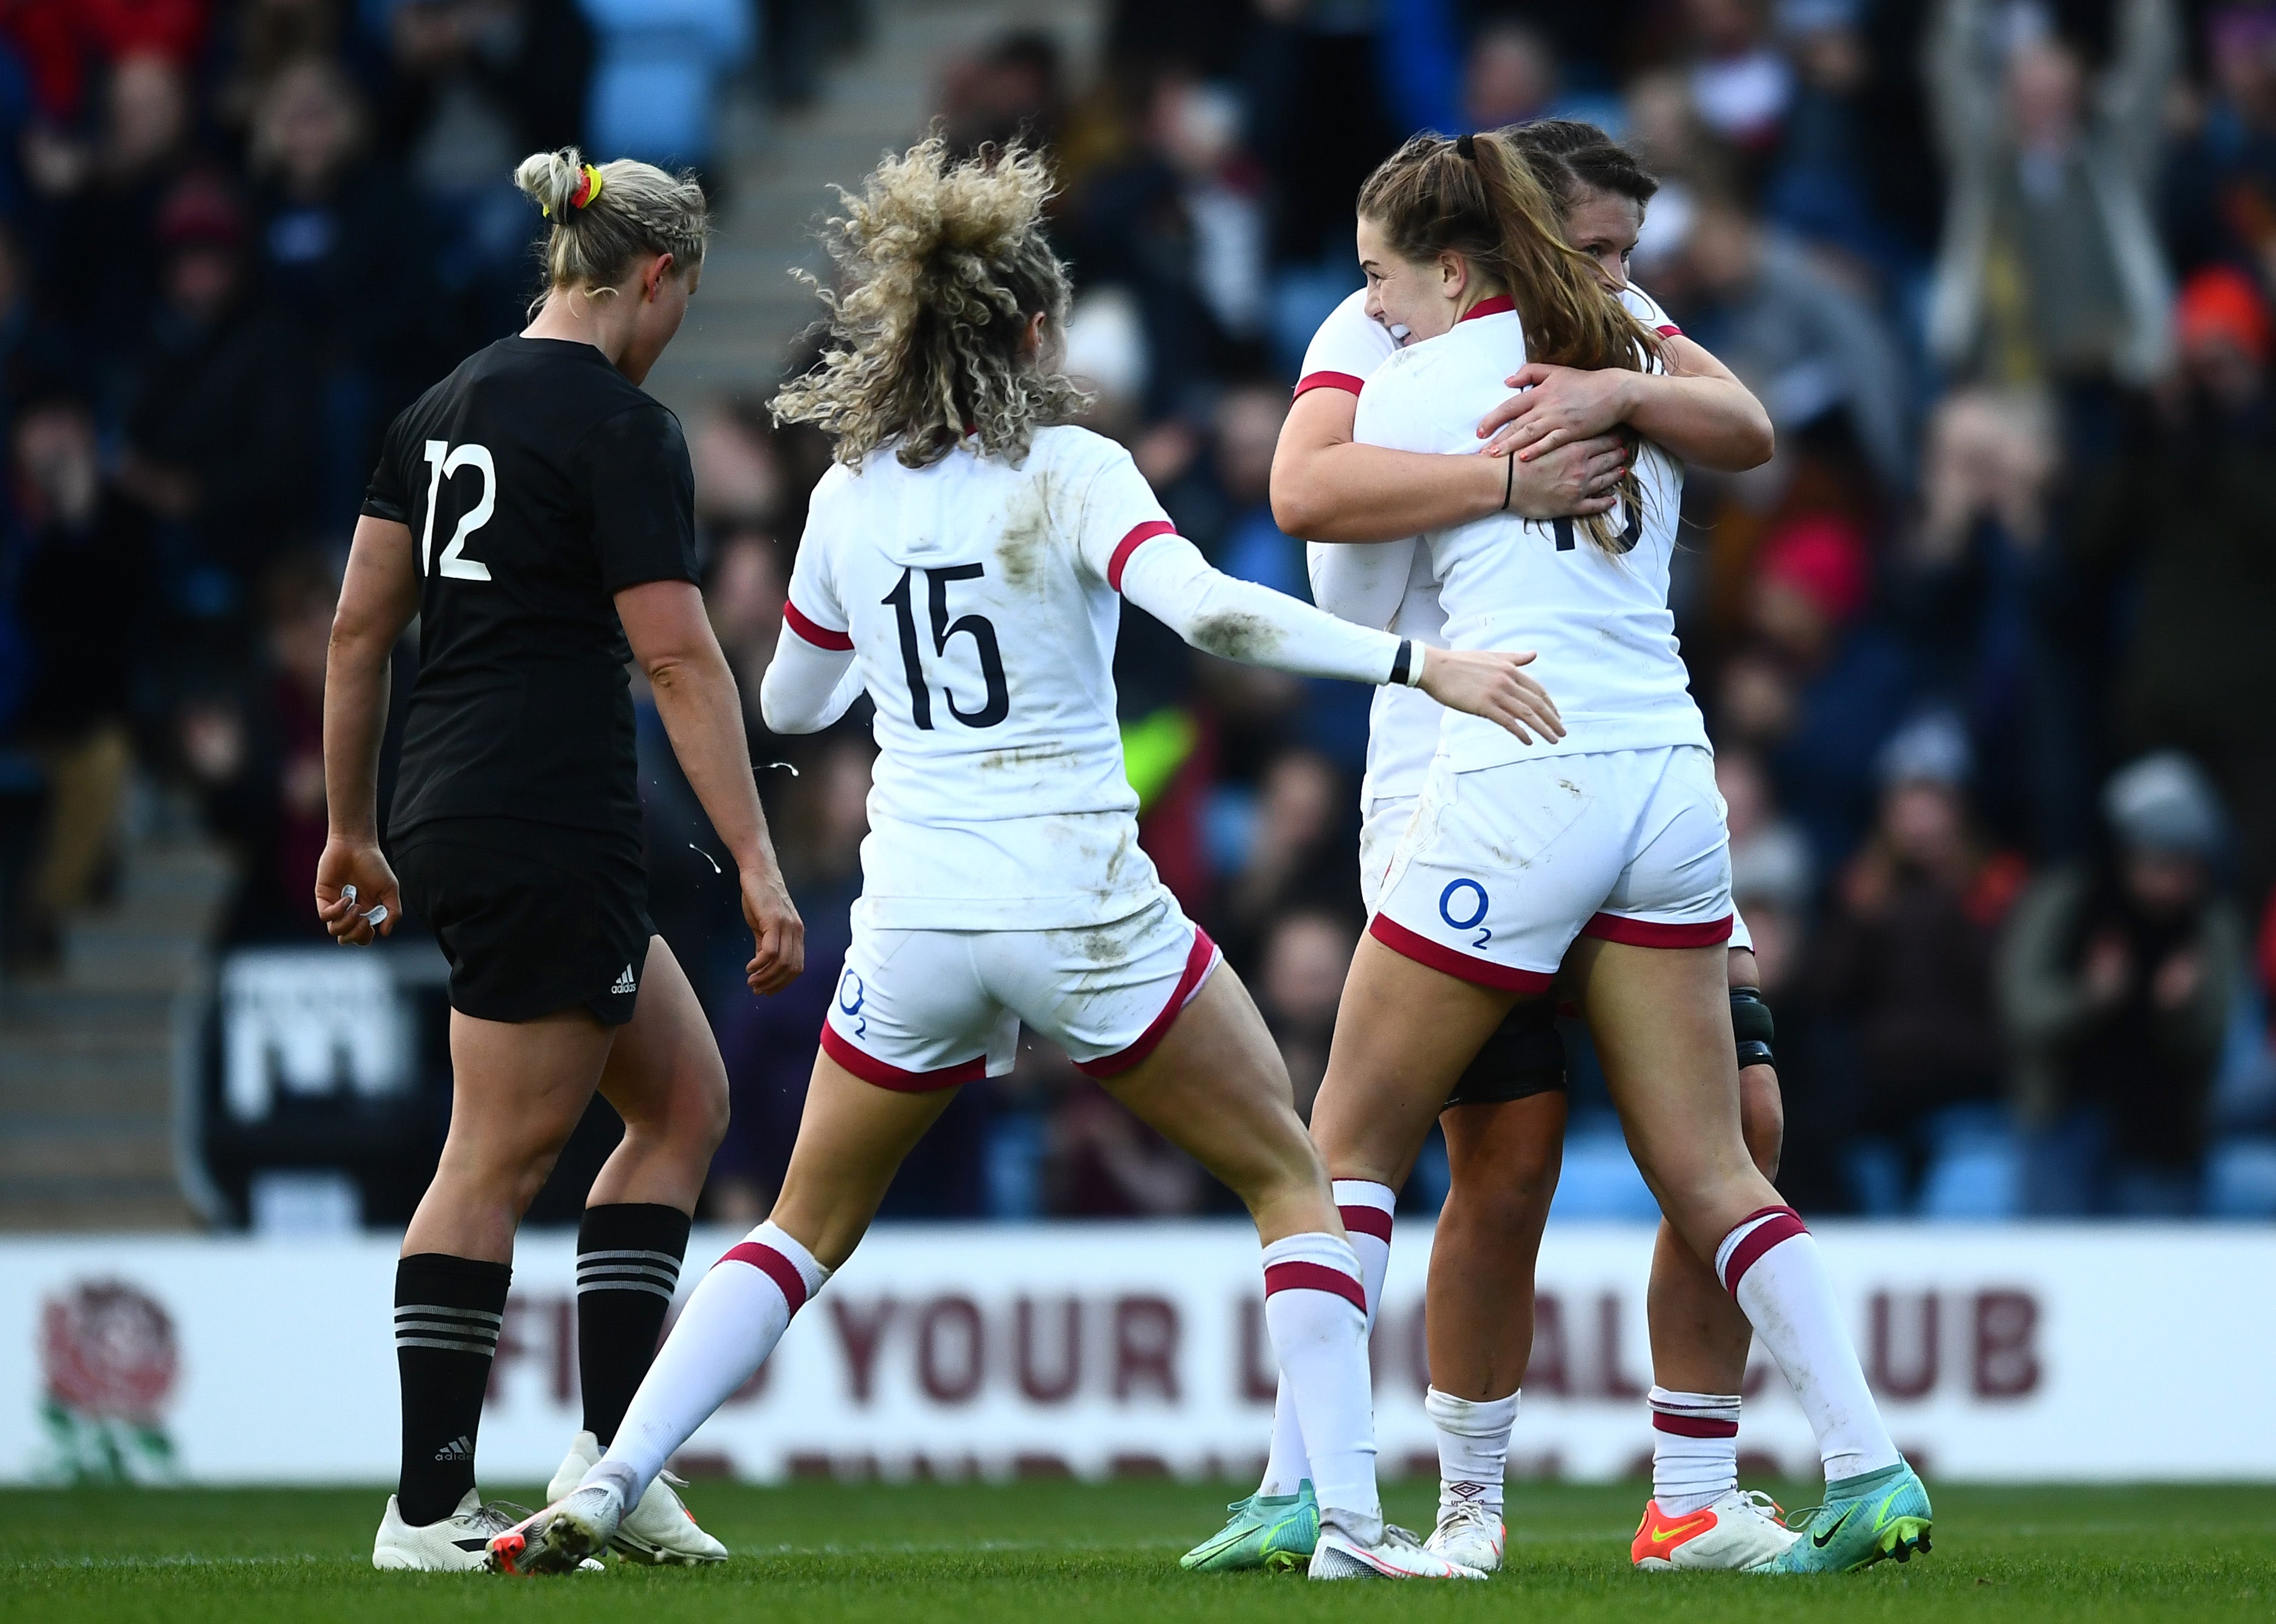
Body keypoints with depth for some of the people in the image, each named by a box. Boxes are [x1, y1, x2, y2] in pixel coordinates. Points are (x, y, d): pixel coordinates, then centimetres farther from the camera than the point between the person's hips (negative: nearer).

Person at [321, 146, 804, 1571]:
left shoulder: (448, 408, 13)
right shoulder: (623, 428, -11)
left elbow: (359, 626, 15)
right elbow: (679, 658, -16)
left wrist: (352, 829, 22)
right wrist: (757, 865, -17)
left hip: (443, 816, 8)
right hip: (552, 831, -8)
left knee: (686, 1097, 14)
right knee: (499, 1161, -2)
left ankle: (611, 1455, 8)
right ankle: (431, 1510, 1)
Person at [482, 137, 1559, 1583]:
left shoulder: (851, 497, 6)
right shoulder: (1069, 472, -7)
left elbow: (791, 703, 20)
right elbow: (1210, 612, -24)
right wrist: (1416, 662, -25)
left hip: (912, 914, 4)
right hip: (1082, 908, -4)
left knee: (809, 1228, 18)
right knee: (1290, 1178, 10)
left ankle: (607, 1485, 4)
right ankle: (1350, 1519, -2)